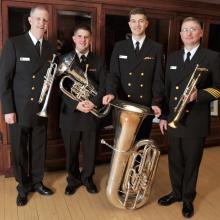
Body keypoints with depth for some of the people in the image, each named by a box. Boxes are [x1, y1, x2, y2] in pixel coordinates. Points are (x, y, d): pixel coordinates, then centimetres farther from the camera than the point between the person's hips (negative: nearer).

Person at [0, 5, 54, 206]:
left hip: (41, 110, 3)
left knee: (39, 149, 14)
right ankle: (23, 187, 29)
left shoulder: (49, 48, 6)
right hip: (19, 110, -3)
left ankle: (37, 182, 34)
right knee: (19, 151, 10)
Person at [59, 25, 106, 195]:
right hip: (70, 113, 0)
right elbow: (60, 88, -6)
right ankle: (73, 179, 33)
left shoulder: (98, 62, 5)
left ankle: (87, 178, 35)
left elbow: (103, 86, -3)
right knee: (71, 151, 12)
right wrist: (76, 104, -20)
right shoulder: (65, 60, 2)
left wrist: (94, 102, -20)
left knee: (90, 150, 12)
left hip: (91, 114, 1)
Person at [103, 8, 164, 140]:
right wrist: (111, 92, -18)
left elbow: (158, 78, 0)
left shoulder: (156, 48, 3)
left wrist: (156, 102, -10)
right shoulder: (119, 47, 7)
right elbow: (114, 74, 1)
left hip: (146, 106, -1)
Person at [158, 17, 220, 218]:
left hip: (196, 122, -3)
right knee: (174, 161, 15)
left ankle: (188, 198, 31)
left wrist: (199, 94, -24)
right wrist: (163, 115, 8)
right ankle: (176, 192, 37)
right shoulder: (172, 57, 9)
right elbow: (167, 88, 10)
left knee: (192, 162, 11)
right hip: (173, 119, 4)